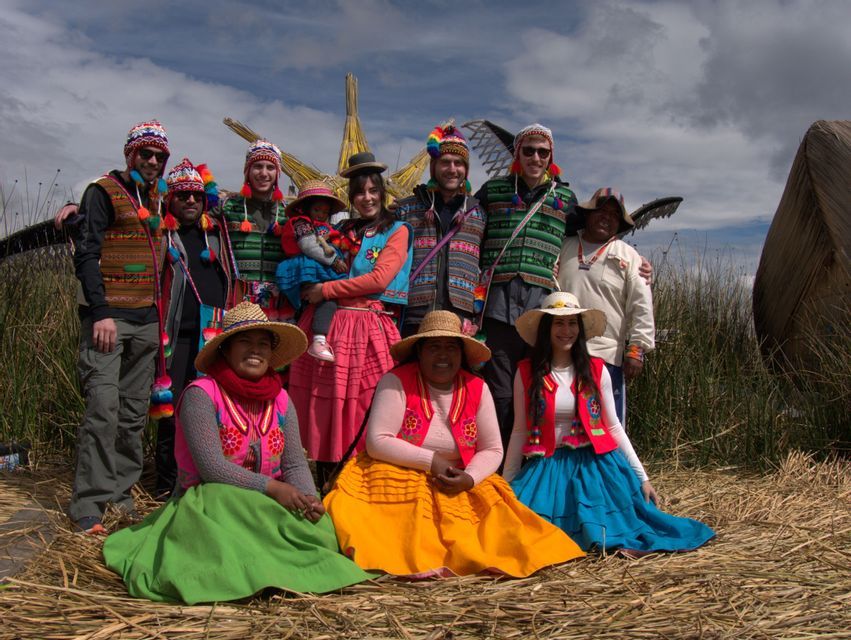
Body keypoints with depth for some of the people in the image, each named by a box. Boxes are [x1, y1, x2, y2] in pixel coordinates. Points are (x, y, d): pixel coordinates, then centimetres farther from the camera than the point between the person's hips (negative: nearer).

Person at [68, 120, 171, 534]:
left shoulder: (156, 197, 18)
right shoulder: (104, 191, -2)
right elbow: (86, 254, -10)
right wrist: (100, 313, -19)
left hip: (146, 320, 7)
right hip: (108, 317, -7)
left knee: (135, 412, 8)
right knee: (103, 407, -13)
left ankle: (120, 493, 18)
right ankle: (88, 507, -5)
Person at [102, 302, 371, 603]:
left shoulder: (280, 400, 8)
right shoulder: (201, 394, -10)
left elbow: (295, 464, 4)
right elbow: (212, 467, -19)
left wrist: (308, 498, -18)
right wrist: (272, 488, -26)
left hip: (266, 506, 6)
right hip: (209, 502, -5)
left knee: (321, 526, -21)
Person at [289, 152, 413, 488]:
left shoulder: (397, 231, 6)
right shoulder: (344, 231, 19)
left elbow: (380, 279, -9)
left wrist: (327, 290, -7)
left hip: (369, 328, -4)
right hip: (328, 326, 4)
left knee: (367, 409, -7)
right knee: (325, 409, 3)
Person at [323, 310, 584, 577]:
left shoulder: (477, 389, 3)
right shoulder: (396, 381, -8)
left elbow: (492, 450, 5)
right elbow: (376, 442, -14)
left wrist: (469, 478, -15)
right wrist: (431, 461, -17)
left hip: (461, 489, 4)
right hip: (399, 480, -3)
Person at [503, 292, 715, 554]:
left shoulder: (596, 370, 4)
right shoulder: (526, 373, 0)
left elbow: (613, 427, 8)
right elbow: (520, 431, 5)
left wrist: (642, 477, 4)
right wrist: (507, 484, 6)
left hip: (595, 463, 1)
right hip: (548, 468, 0)